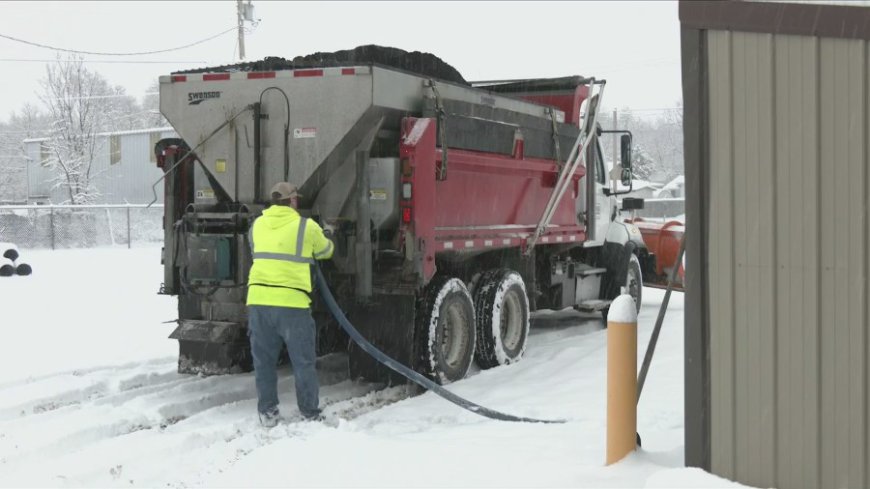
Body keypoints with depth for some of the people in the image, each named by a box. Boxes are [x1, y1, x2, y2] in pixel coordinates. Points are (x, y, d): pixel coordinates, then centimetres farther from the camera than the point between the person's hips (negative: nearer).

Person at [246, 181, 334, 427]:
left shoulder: (257, 225, 12)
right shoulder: (307, 227, -1)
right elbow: (325, 251, 15)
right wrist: (327, 236, 38)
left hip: (259, 299, 4)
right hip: (291, 302, -4)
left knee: (263, 360, 13)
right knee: (303, 361, 7)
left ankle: (267, 412, 15)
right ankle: (310, 414, 13)